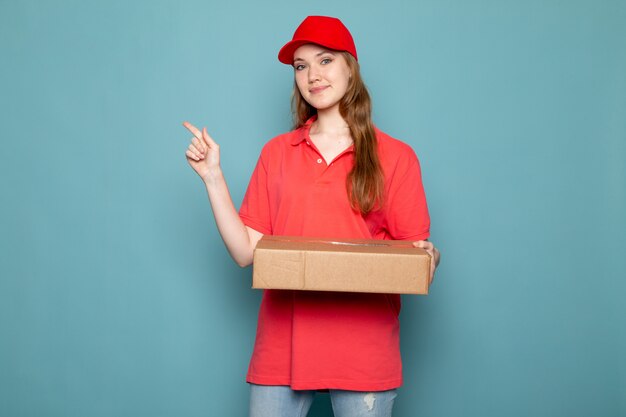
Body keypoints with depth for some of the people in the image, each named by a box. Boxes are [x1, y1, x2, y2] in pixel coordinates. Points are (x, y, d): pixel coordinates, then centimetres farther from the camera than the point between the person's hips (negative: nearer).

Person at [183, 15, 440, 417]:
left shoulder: (395, 156, 2)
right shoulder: (277, 153, 8)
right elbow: (246, 251, 3)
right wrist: (213, 176, -1)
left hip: (364, 346, -1)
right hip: (284, 342, 2)